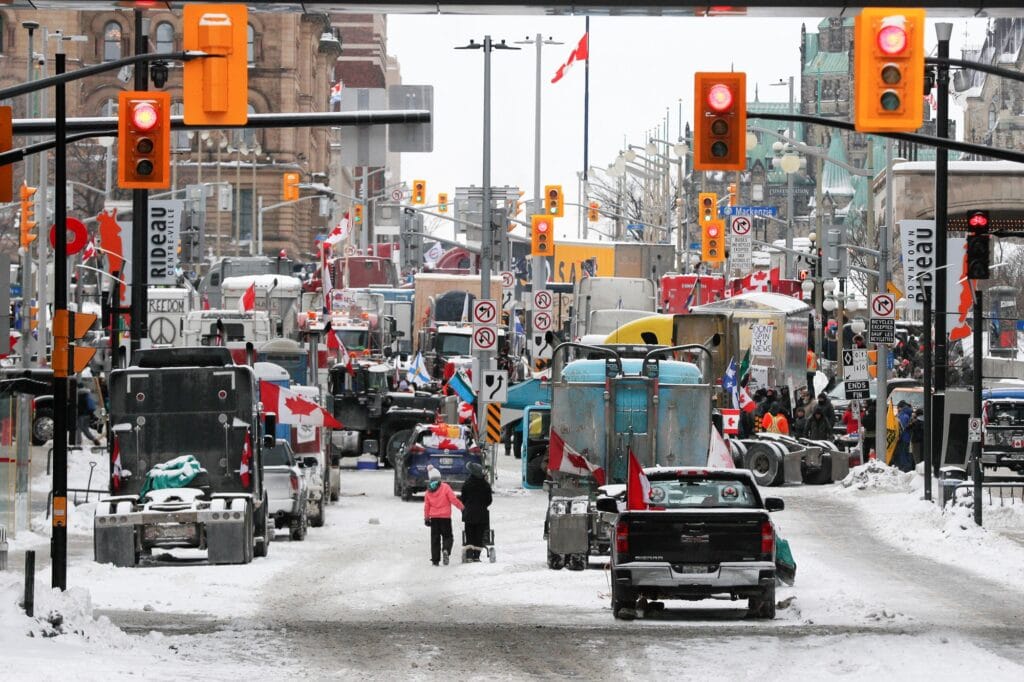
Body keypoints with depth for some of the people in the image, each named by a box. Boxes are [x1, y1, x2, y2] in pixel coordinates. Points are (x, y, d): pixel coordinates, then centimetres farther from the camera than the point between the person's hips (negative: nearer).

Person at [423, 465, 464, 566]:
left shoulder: (428, 491, 3)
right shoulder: (445, 487, -8)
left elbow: (426, 505, 8)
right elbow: (453, 499, -11)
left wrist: (426, 518, 17)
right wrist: (462, 507, 2)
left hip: (434, 517, 3)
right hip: (445, 516, -3)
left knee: (435, 538, 9)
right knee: (447, 536, 5)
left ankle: (435, 559, 6)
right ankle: (446, 550, -25)